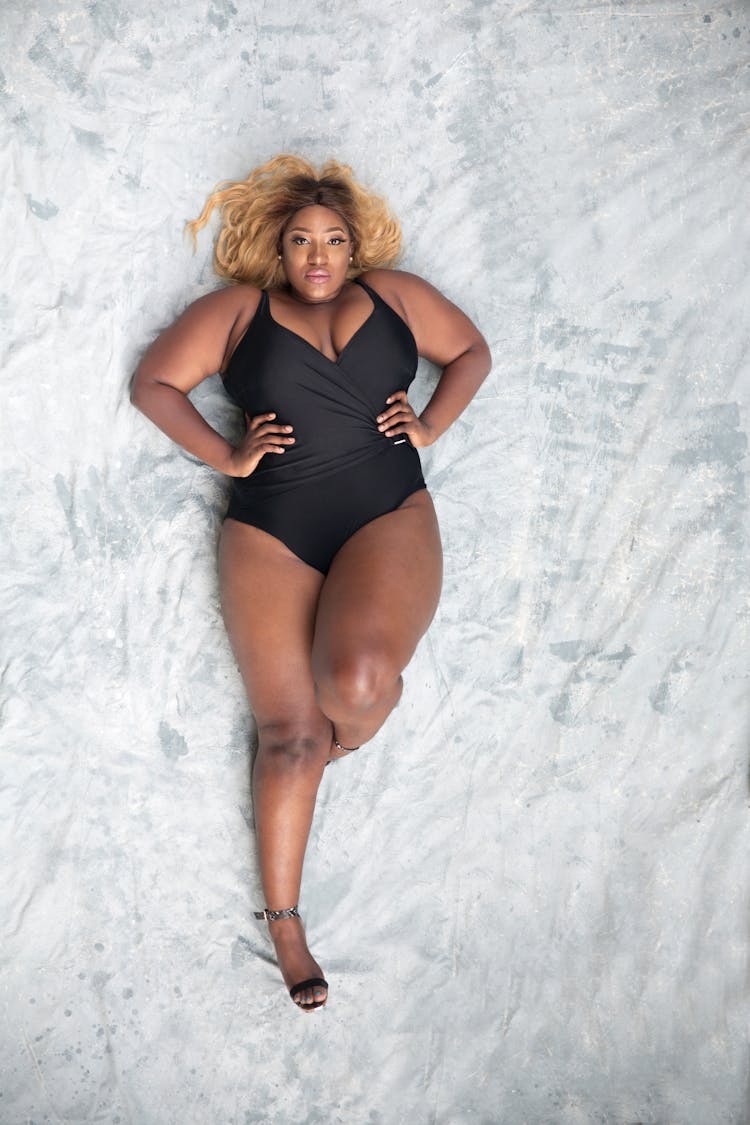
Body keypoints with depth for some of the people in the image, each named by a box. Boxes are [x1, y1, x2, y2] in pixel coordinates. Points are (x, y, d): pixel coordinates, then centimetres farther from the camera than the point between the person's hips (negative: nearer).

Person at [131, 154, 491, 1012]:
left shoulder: (392, 294, 13)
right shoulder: (240, 309, 10)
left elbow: (471, 350, 20)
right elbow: (154, 380, 8)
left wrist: (429, 426, 4)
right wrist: (226, 456, -3)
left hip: (387, 519, 0)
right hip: (271, 535, 0)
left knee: (358, 682, -28)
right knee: (290, 733, -3)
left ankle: (351, 730, 11)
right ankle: (282, 920, 9)